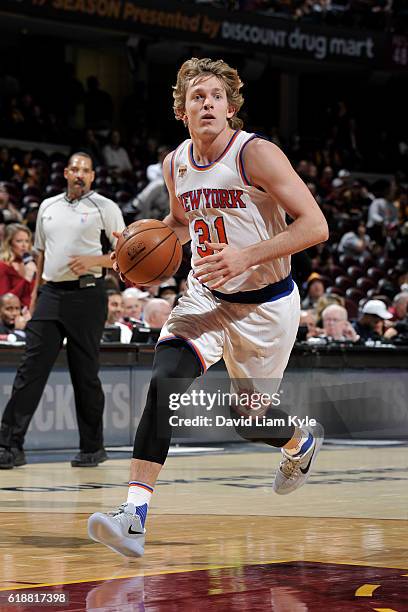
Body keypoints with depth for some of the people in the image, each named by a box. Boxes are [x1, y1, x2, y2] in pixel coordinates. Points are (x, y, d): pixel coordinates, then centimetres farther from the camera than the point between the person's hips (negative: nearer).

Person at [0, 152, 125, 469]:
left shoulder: (105, 207, 1)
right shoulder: (48, 206, 15)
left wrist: (94, 260, -16)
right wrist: (37, 288, 19)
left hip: (86, 295, -4)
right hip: (51, 293, 4)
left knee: (85, 374, 1)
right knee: (31, 369, -5)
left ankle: (92, 448, 13)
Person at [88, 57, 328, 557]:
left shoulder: (256, 154, -19)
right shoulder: (175, 164, -1)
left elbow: (314, 225, -22)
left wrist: (246, 257, -32)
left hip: (265, 303, -4)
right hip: (205, 295, 4)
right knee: (166, 378, -22)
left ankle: (300, 442, 50)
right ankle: (134, 514, -28)